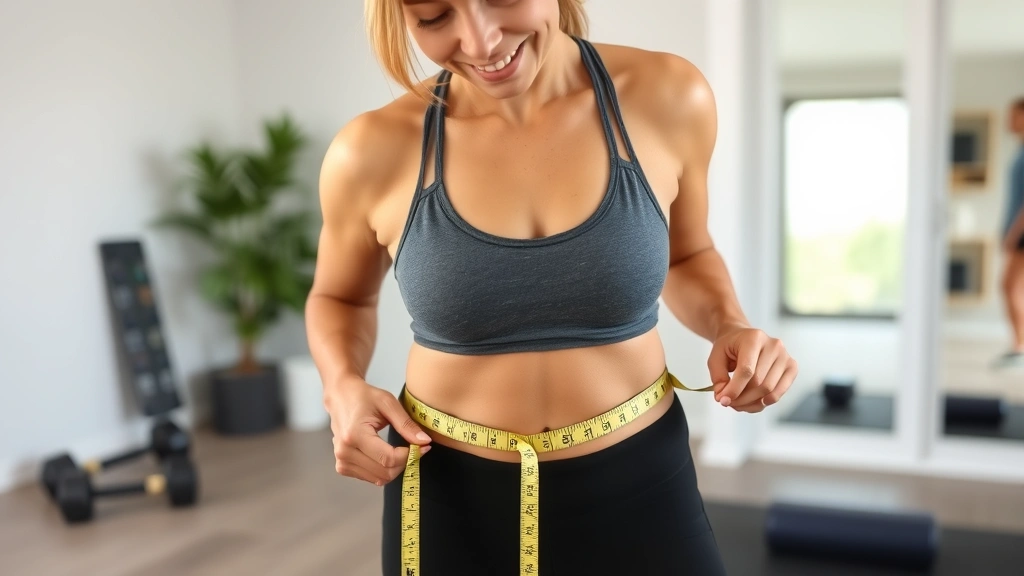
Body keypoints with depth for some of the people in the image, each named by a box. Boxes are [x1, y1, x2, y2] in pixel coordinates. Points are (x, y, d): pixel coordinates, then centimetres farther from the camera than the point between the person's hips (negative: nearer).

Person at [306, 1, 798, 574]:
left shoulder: (668, 97, -10)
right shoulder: (374, 152, -12)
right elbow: (340, 299, 8)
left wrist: (730, 327, -9)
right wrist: (343, 386, -10)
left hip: (637, 484, 1)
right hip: (450, 499, 0)